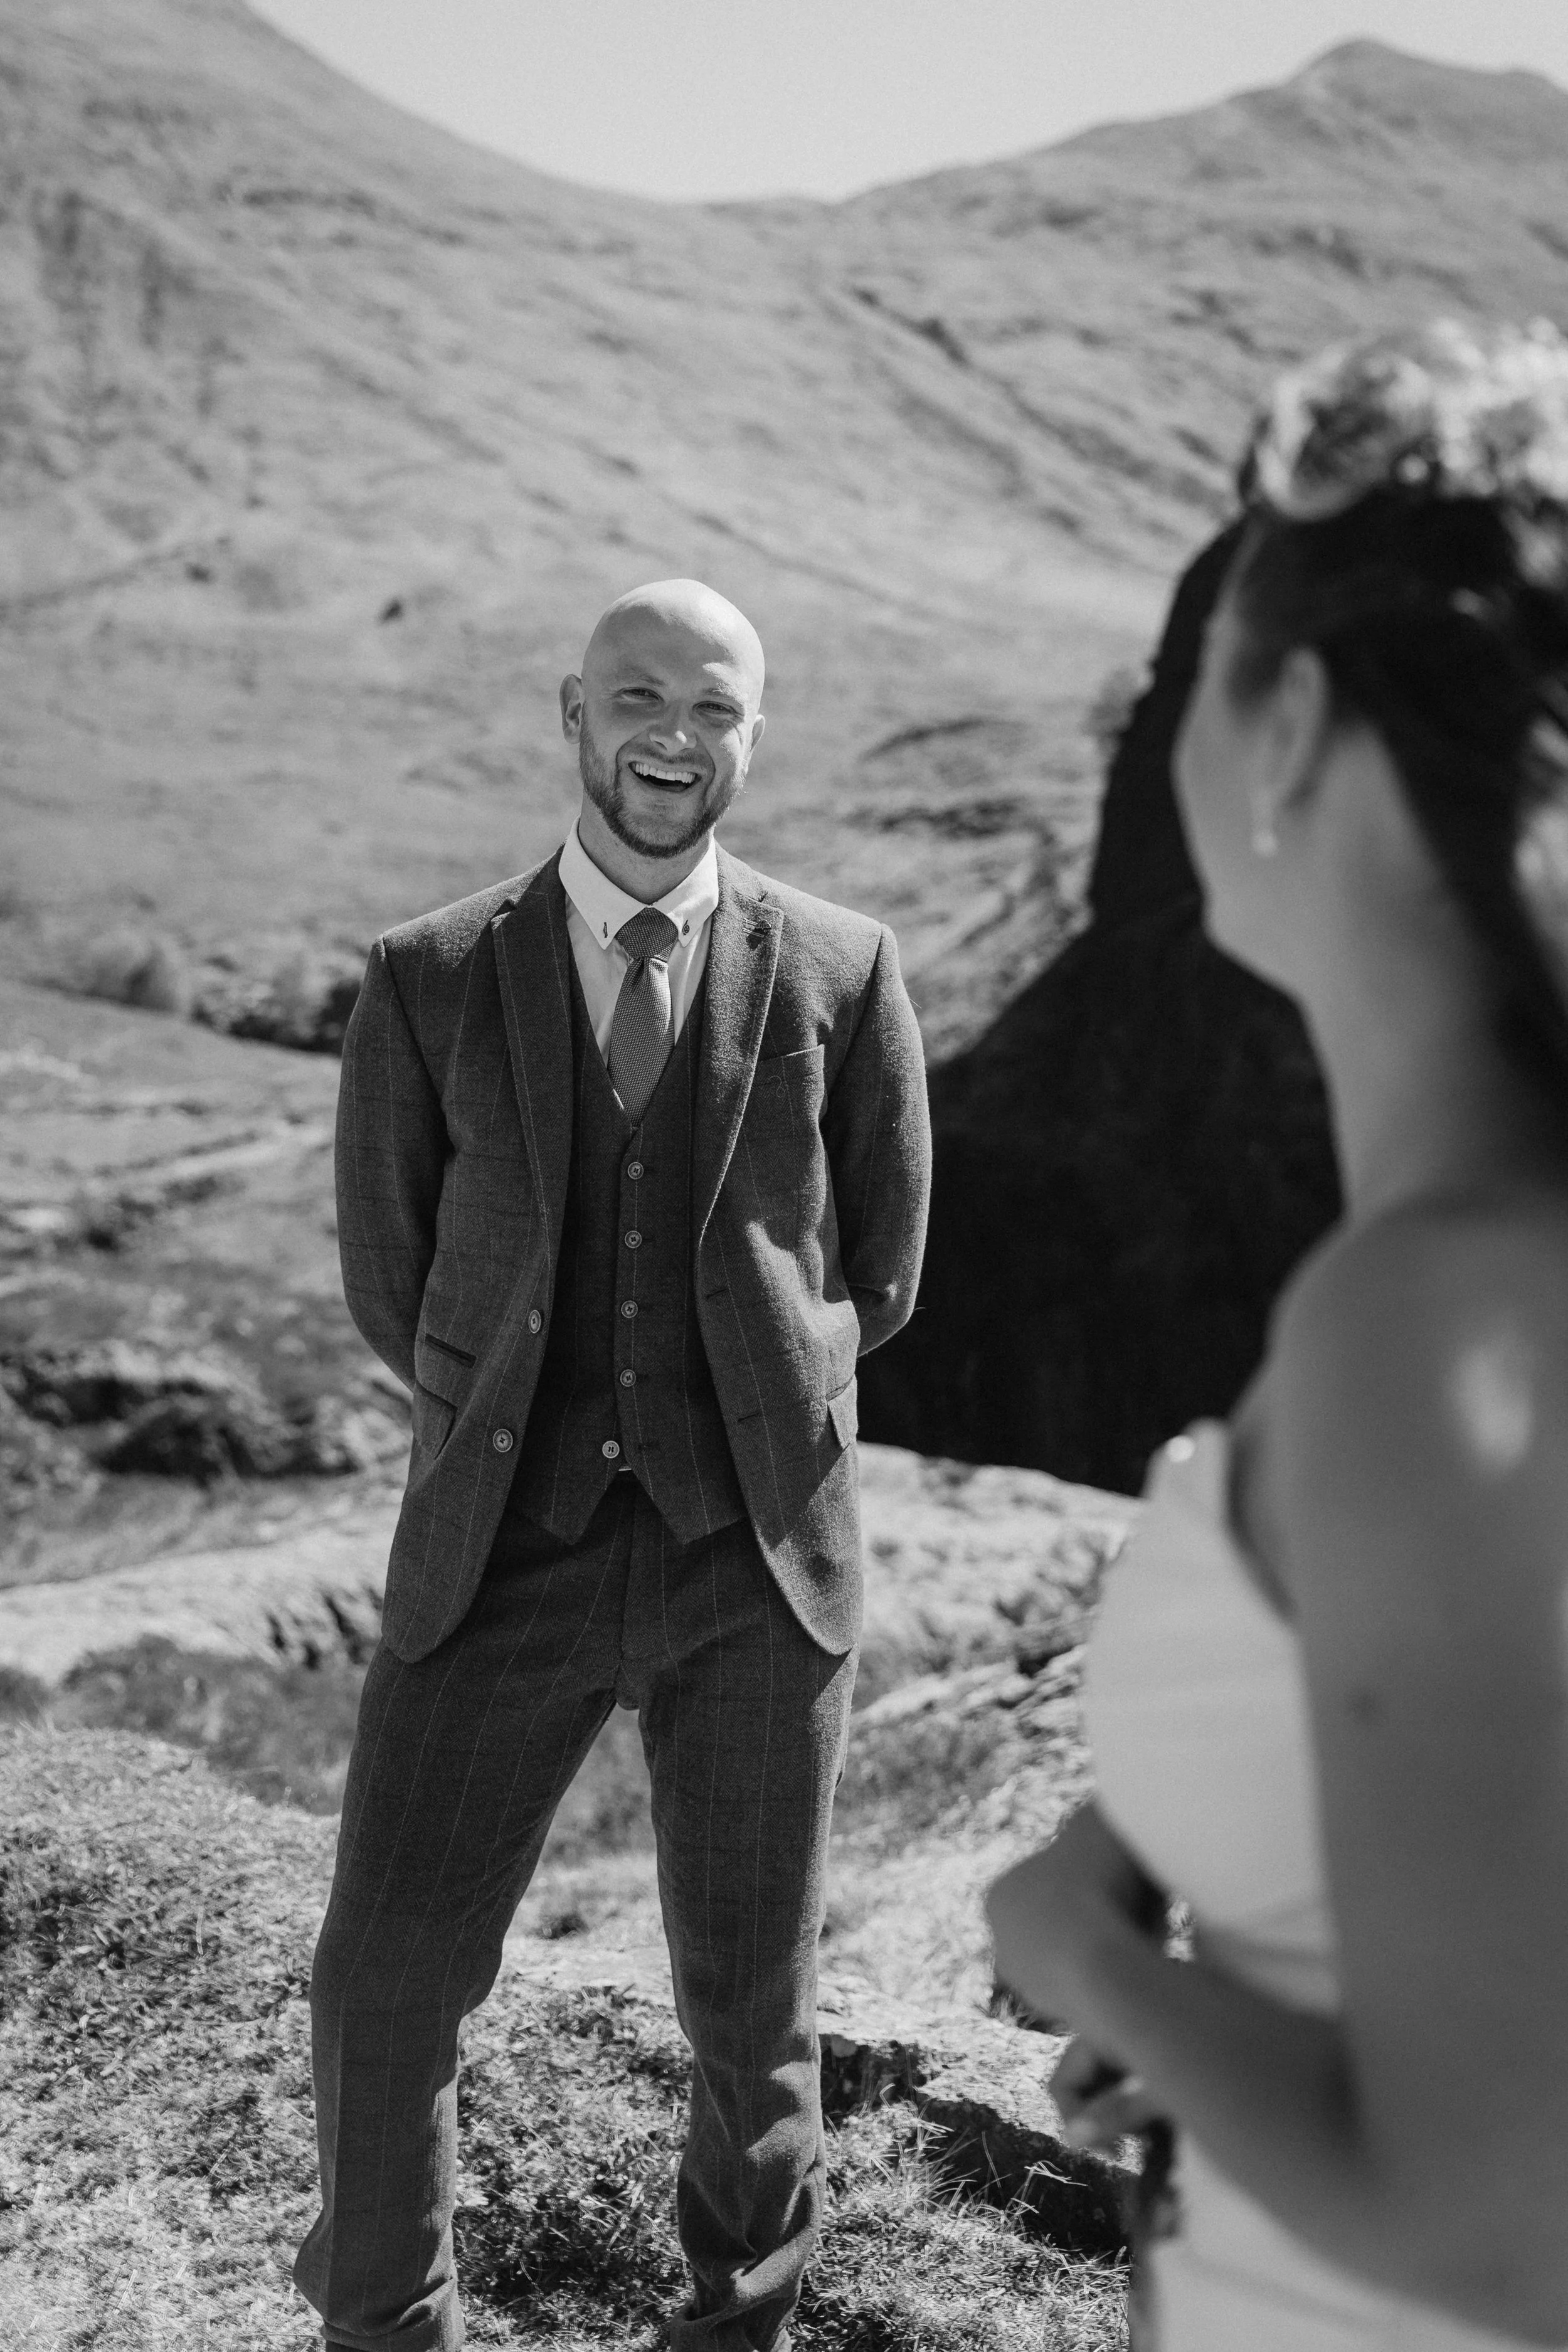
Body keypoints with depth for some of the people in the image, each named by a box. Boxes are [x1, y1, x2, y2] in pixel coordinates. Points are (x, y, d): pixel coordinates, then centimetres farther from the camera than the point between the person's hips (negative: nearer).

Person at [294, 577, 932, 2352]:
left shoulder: (841, 976, 3)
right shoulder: (430, 980, 2)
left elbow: (875, 1278, 11)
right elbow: (390, 1284, 10)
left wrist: (725, 1410, 11)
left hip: (754, 1554, 0)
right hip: (506, 1551, 0)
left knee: (749, 2004, 12)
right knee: (384, 1984, 3)